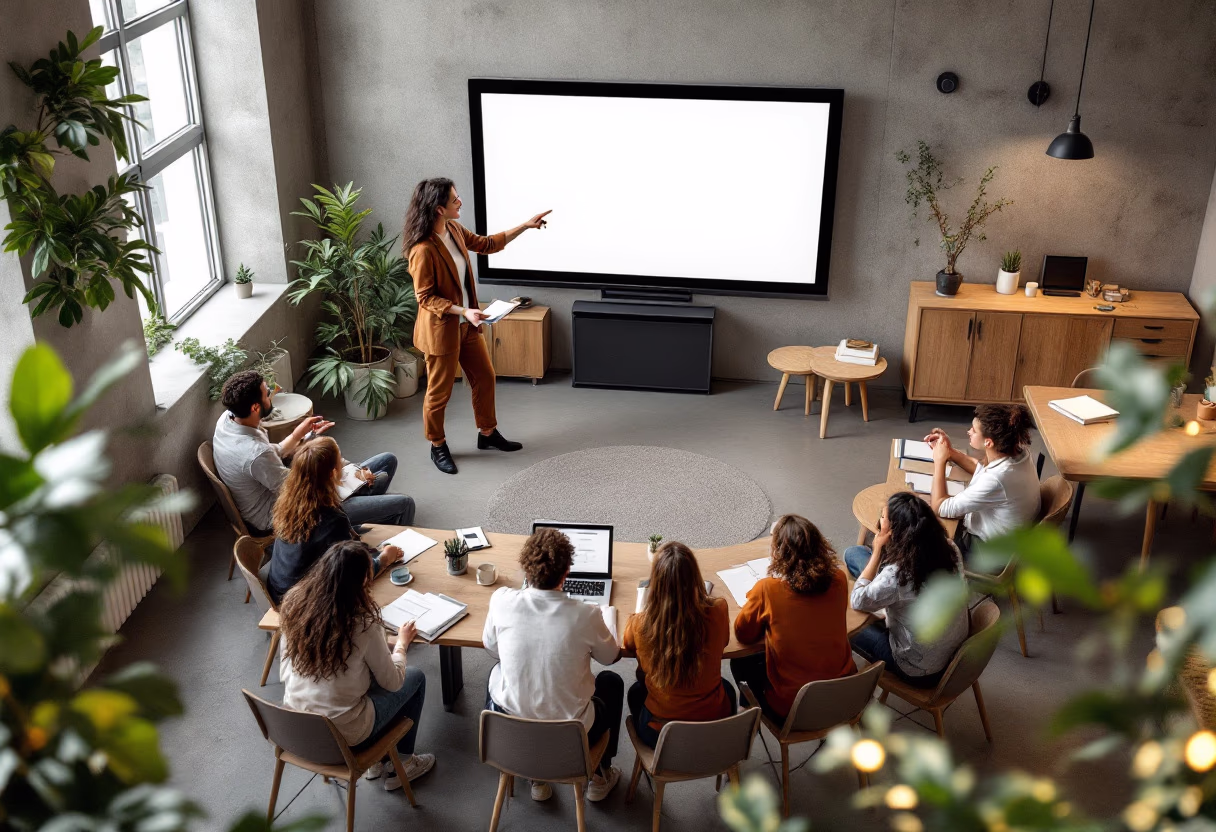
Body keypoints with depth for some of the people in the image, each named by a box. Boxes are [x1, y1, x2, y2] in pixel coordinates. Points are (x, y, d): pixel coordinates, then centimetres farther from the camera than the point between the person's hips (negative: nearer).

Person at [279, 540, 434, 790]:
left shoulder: (294, 602, -10)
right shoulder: (363, 623, -25)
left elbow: (285, 672, 5)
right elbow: (392, 682, -10)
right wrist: (402, 643, 9)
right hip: (343, 733, -5)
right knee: (415, 677, 17)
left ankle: (375, 760, 35)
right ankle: (402, 764, 30)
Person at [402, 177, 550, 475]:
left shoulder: (455, 230, -1)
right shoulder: (423, 250, -27)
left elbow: (487, 244, 15)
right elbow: (425, 297, -21)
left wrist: (525, 226, 12)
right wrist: (463, 311, -30)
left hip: (466, 325, 9)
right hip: (441, 329, -9)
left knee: (485, 377, 18)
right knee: (440, 391, 8)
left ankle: (487, 433, 38)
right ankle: (437, 446, 29)